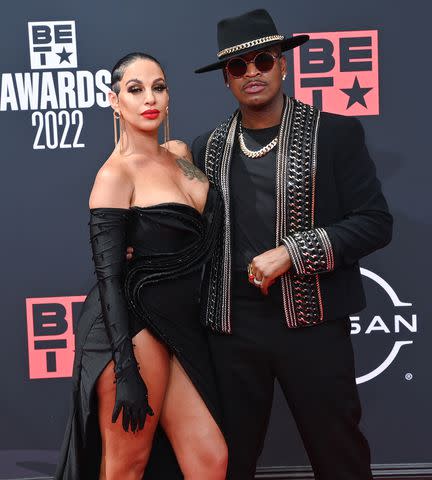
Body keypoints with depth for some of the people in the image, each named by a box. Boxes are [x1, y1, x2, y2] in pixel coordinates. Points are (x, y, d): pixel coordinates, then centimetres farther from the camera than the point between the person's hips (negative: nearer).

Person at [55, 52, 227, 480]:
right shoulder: (115, 174, -10)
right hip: (133, 327, -7)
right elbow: (108, 276, -14)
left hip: (180, 326, 7)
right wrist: (127, 372, -18)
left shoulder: (180, 154, 11)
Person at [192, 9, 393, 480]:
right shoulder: (208, 148, 7)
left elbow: (374, 222, -8)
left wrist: (291, 253, -16)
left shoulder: (334, 133, -3)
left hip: (312, 321, -3)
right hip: (232, 324, 3)